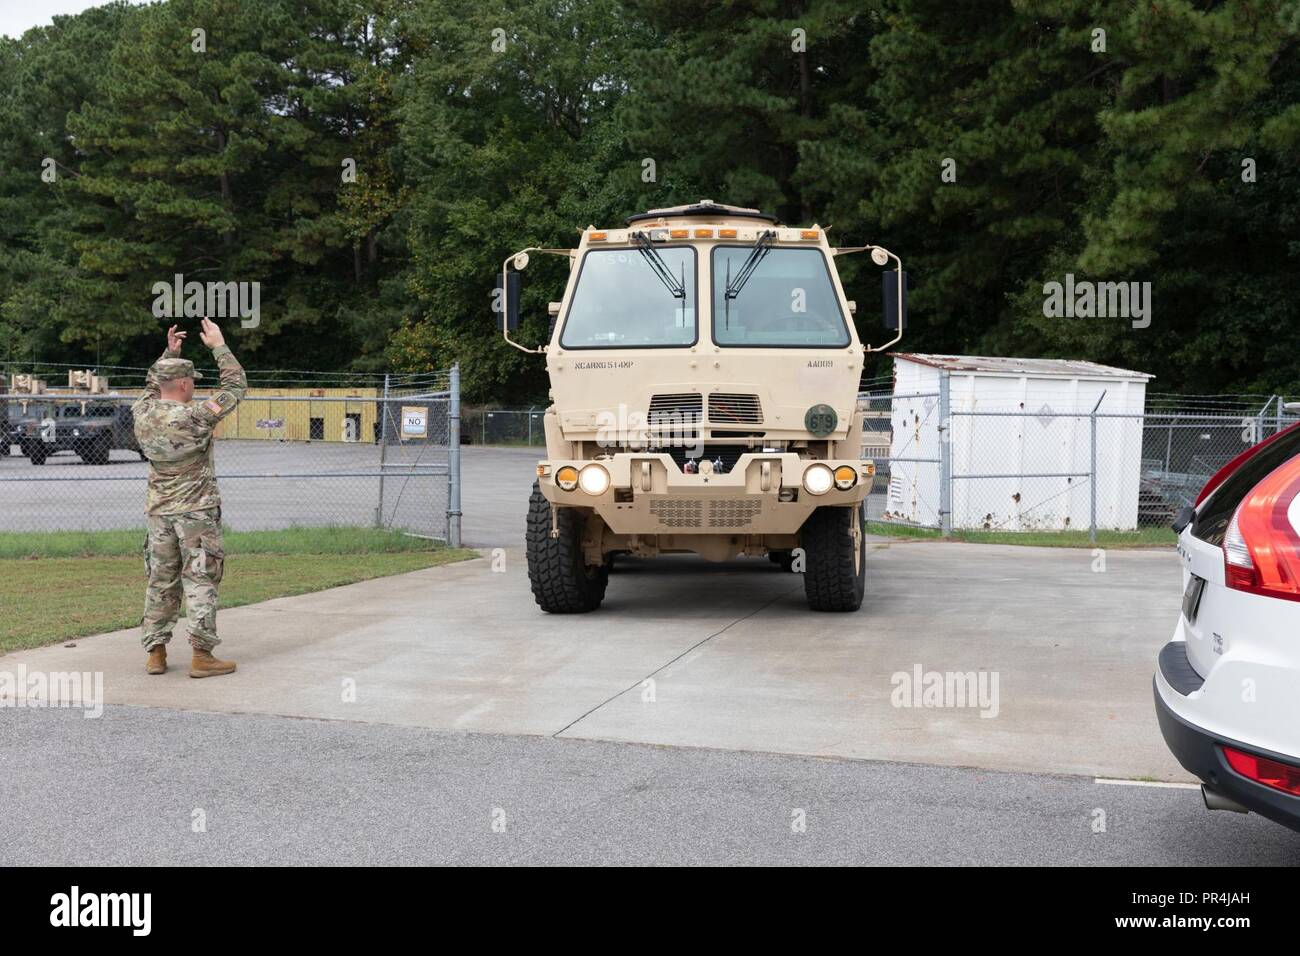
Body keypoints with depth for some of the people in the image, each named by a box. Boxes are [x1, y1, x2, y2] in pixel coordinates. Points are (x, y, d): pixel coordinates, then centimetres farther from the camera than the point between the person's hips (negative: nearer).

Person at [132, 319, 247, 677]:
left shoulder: (143, 415, 0)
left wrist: (169, 352, 25)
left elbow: (152, 384, 23)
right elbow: (236, 385, -8)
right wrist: (219, 346, 0)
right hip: (196, 512, -6)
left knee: (161, 581, 12)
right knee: (200, 580, -3)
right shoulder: (194, 416, -17)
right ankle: (202, 655, -5)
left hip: (159, 511, 6)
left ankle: (154, 652, 15)